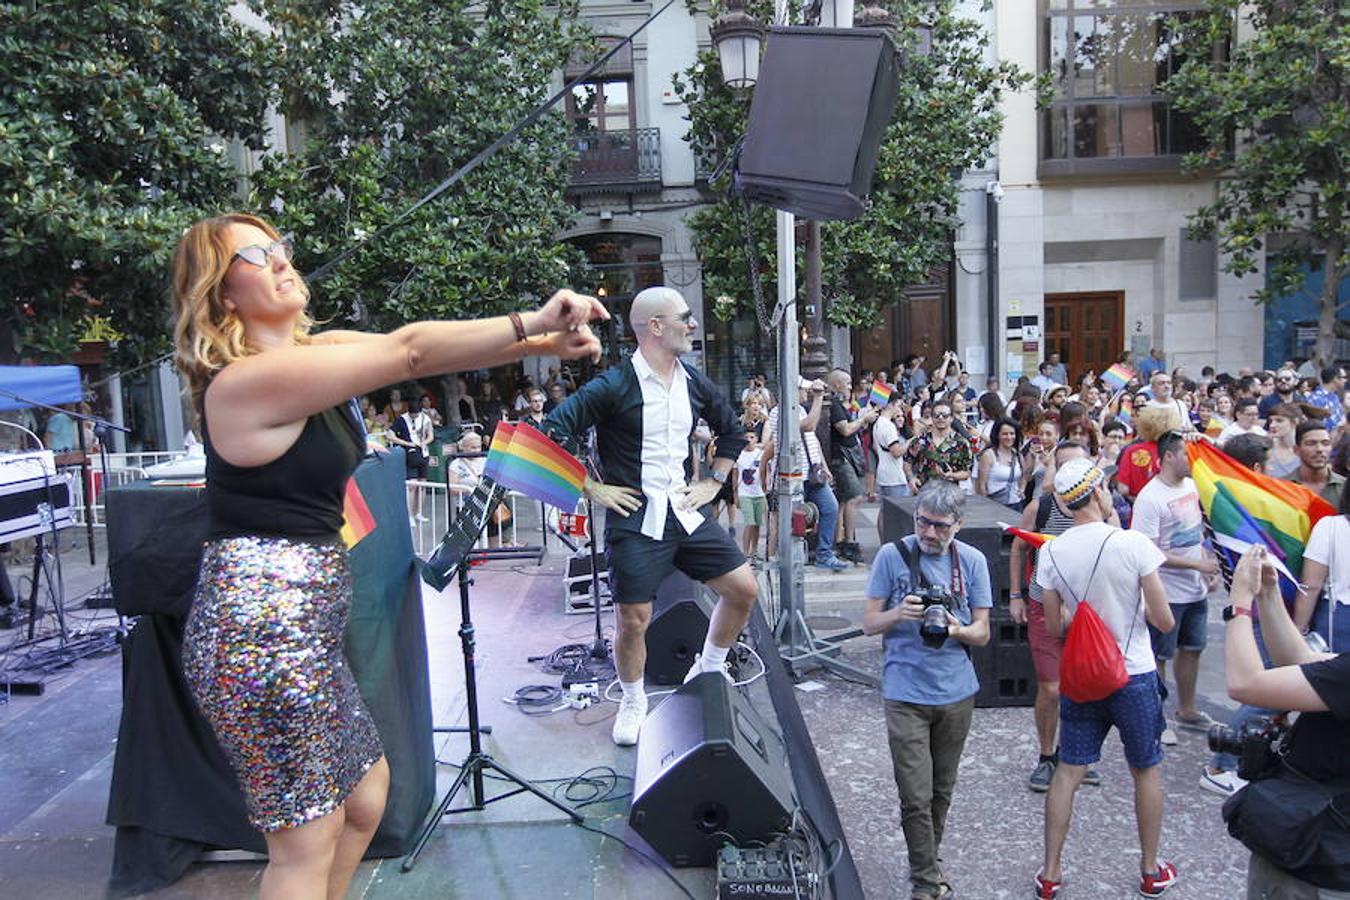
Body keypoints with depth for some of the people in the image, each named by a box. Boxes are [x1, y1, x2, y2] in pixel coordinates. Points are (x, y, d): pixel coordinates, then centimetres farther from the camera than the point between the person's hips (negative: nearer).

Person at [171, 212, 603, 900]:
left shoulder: (315, 351, 9)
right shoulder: (249, 379, -18)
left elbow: (406, 355, 0)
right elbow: (409, 352, -21)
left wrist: (544, 341, -8)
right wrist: (534, 325, -15)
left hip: (297, 625, 10)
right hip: (259, 629, -10)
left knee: (366, 789, 22)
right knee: (308, 842, 2)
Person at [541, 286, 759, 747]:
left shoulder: (693, 383, 5)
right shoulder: (613, 385, -13)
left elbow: (732, 431, 21)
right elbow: (552, 434, -16)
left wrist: (713, 482, 12)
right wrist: (593, 490, -13)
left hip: (685, 511, 6)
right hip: (634, 518, -5)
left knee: (743, 587, 3)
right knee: (632, 619, 0)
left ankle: (709, 671, 25)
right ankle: (633, 703, 27)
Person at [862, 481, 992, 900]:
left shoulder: (972, 561, 1)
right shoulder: (892, 555, -6)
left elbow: (983, 632, 3)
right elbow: (869, 623, -2)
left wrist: (957, 629, -20)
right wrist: (898, 614, -23)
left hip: (957, 692, 3)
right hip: (906, 693, -3)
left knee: (942, 790, 17)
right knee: (916, 796, -3)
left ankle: (928, 861, 39)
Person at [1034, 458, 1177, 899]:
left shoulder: (1051, 552, -7)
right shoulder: (1133, 543, -17)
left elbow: (1054, 626, 1)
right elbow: (1164, 620, -12)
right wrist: (1133, 607, 7)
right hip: (1134, 676, -2)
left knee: (1068, 772, 10)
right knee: (1147, 771, 17)